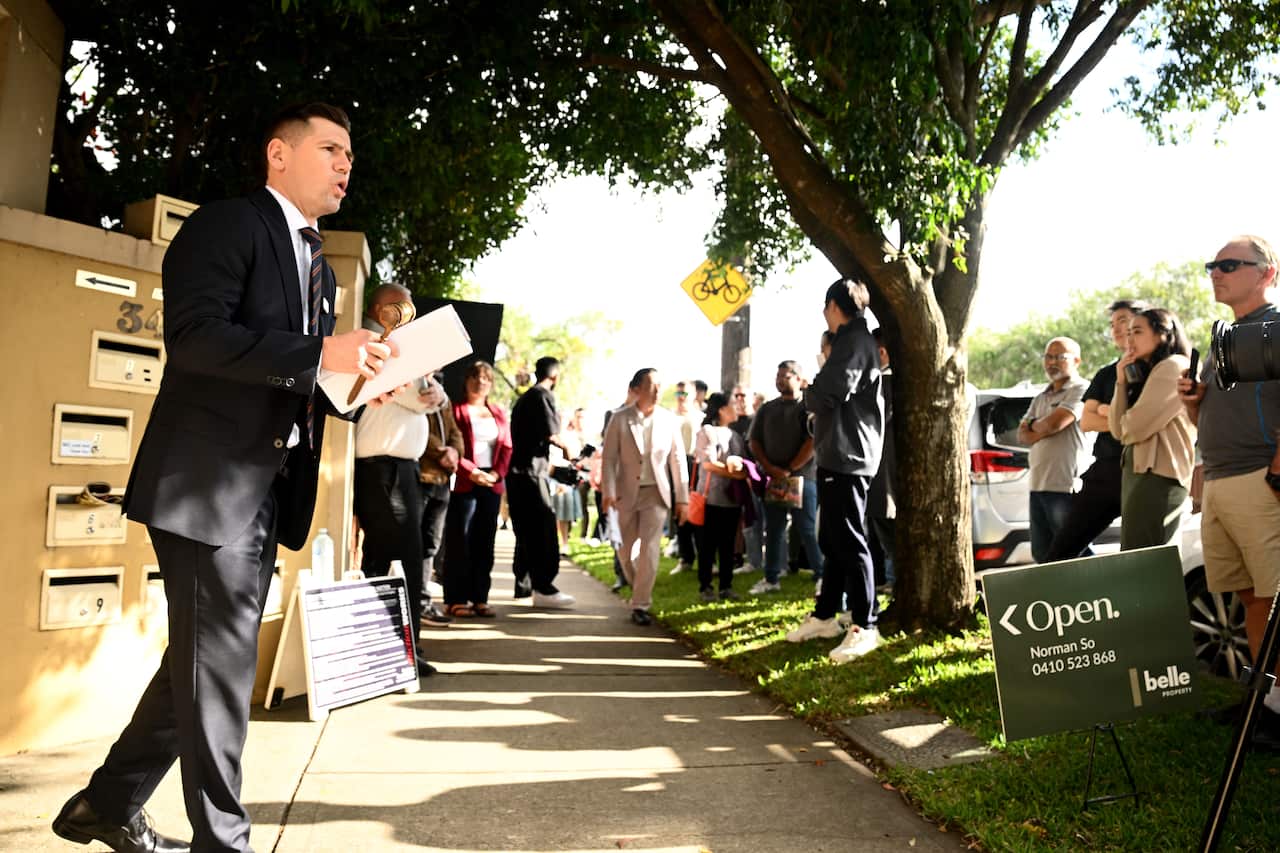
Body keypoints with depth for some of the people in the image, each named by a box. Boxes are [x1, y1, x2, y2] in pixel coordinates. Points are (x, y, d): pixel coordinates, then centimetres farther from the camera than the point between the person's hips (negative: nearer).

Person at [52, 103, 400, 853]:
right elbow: (194, 336, -20)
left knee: (206, 663, 16)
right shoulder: (228, 224, -6)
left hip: (267, 489, 9)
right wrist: (319, 354, -25)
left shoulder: (319, 265, 20)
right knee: (218, 665, -1)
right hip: (209, 481, -9)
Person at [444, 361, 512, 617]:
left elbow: (507, 447, 12)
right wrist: (472, 472, -15)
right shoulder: (457, 411, 1)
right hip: (464, 482, -5)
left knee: (485, 540, 6)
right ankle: (456, 599, 1)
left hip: (492, 483, 5)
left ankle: (480, 598, 11)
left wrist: (497, 473, -5)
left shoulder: (498, 413, 17)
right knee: (460, 539, -3)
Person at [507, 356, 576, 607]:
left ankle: (523, 583, 19)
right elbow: (551, 434, -14)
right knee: (543, 529, -10)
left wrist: (548, 463, 29)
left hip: (516, 471, 9)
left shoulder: (524, 398, 21)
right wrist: (566, 448, 4)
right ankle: (543, 588, -13)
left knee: (526, 529, 14)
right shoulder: (544, 395, -7)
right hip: (530, 471, -9)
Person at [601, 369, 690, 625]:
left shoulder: (669, 420, 0)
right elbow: (609, 458, -5)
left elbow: (678, 460, 2)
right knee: (628, 552, 10)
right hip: (627, 494, 0)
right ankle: (639, 591, 33)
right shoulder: (620, 419, -3)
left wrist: (682, 498, 0)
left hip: (656, 493, 0)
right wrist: (608, 492, -16)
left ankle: (640, 606, 0)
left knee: (649, 551, -8)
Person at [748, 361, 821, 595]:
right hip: (773, 479, 5)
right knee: (773, 530, 9)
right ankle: (771, 579, 15)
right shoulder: (766, 409, 14)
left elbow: (813, 442, -10)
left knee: (808, 531, -4)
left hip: (802, 477, -5)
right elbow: (753, 442, 9)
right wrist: (771, 469, -5)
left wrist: (789, 470, -12)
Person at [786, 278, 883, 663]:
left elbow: (824, 395, -23)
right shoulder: (849, 341, 21)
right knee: (831, 540, 15)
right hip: (835, 454, 11)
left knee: (850, 542, -7)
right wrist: (815, 392, 4)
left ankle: (864, 627, -2)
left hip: (848, 456, -11)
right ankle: (825, 616, 24)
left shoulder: (855, 342, -13)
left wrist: (807, 394, -4)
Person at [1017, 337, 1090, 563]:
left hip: (1066, 486, -8)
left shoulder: (1081, 390, -4)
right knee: (1041, 553, 11)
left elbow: (1053, 424, -16)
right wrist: (1043, 430, -7)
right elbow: (1023, 436, 12)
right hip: (1038, 485, 8)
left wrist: (1032, 425, 5)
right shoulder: (1040, 398, 20)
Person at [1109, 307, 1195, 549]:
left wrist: (1128, 423, 8)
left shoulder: (1175, 367, -7)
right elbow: (1118, 431, 12)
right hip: (1137, 472, 9)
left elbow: (1135, 427, -16)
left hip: (1157, 476, -9)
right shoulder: (1148, 373, 21)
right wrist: (1122, 382, 6)